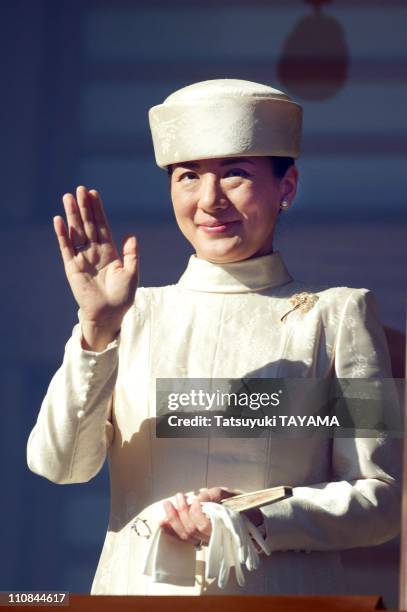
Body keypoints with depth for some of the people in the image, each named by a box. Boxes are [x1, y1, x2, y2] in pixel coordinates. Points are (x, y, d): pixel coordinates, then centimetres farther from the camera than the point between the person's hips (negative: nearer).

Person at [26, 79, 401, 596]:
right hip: (139, 589, 2)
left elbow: (379, 499, 1)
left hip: (281, 593, -2)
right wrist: (97, 331, -12)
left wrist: (259, 518, -13)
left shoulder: (336, 314, 5)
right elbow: (58, 465, -1)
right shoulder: (138, 314, 11)